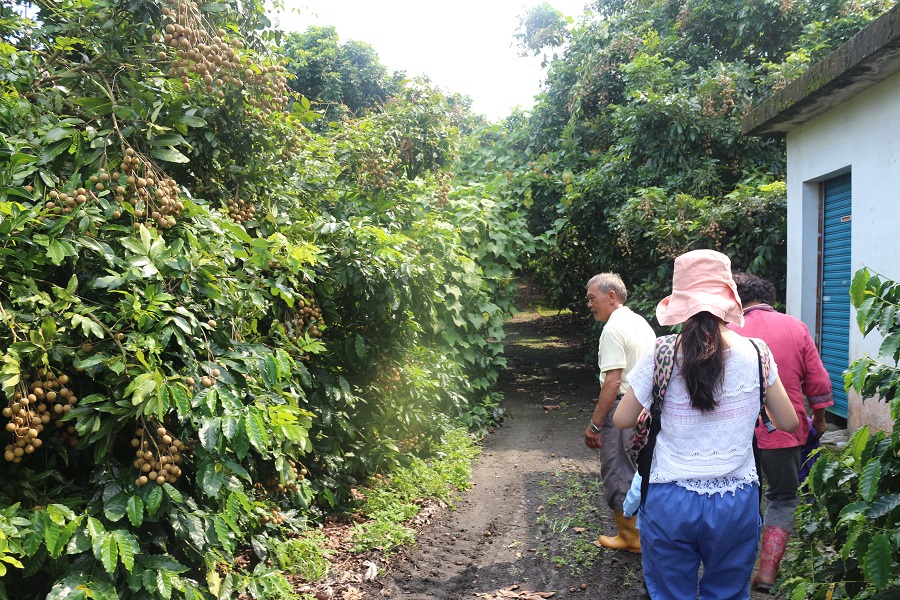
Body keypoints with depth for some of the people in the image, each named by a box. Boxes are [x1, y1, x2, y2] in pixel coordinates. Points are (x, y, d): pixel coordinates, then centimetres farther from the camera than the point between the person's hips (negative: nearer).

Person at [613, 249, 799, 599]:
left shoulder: (661, 357, -11)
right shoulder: (756, 354, -6)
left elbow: (622, 420, -1)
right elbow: (788, 423, 5)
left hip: (670, 503, -1)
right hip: (736, 504, 2)